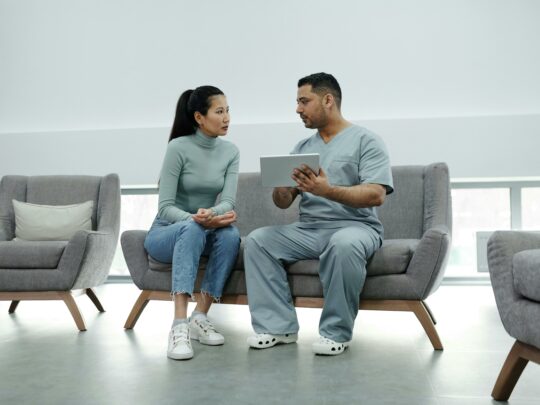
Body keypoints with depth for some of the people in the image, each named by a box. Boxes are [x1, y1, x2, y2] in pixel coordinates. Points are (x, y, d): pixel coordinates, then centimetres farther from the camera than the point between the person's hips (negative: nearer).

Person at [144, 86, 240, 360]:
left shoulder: (230, 152, -2)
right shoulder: (178, 148, -17)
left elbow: (228, 202, -13)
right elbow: (165, 208, -21)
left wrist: (212, 214, -37)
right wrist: (195, 219, -40)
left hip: (202, 233, 4)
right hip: (165, 233, -4)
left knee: (230, 233, -30)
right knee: (192, 229, -39)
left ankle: (199, 317, -24)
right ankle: (179, 325, -44)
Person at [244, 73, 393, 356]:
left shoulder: (366, 141, 0)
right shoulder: (302, 148, 16)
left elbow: (376, 195, -15)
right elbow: (283, 203, 10)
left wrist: (328, 190, -29)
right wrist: (280, 189, -15)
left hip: (355, 226, -5)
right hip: (307, 229, 6)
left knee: (344, 244, -38)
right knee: (257, 240, -16)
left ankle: (336, 332, -20)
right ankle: (278, 325, -15)